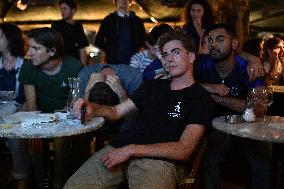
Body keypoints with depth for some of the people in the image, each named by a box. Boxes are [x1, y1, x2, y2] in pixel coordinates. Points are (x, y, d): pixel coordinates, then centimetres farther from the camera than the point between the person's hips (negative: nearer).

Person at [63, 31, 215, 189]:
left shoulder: (201, 98, 3)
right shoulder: (154, 86, 23)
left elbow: (183, 150, -8)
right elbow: (116, 112, 22)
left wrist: (132, 150, -15)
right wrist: (92, 108, -1)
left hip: (159, 160, -4)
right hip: (120, 148, 5)